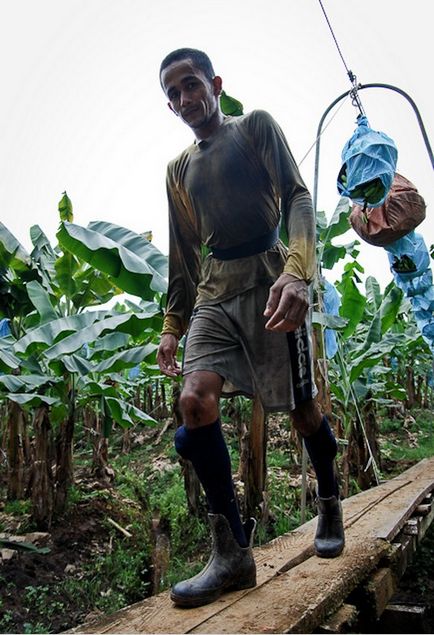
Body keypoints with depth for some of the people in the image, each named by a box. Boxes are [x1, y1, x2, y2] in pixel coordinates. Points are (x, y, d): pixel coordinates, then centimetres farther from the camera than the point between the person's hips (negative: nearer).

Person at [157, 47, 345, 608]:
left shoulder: (256, 127, 7)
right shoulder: (178, 170, 21)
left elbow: (296, 198, -6)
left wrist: (297, 270, -24)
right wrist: (172, 324, 16)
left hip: (268, 280, -4)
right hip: (212, 293, 4)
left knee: (302, 410, 1)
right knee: (194, 401, -18)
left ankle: (330, 504, 31)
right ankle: (232, 554, -9)